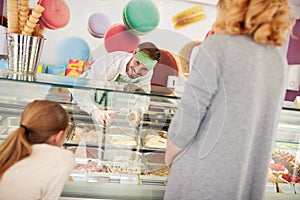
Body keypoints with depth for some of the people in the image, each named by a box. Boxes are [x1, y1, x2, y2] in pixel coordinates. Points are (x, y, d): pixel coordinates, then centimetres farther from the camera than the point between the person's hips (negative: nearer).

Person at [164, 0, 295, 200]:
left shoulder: (217, 46, -14)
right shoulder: (279, 57, 4)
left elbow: (188, 117, -16)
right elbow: (265, 120, 10)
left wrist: (169, 157, 0)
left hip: (203, 175, -5)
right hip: (253, 175, 6)